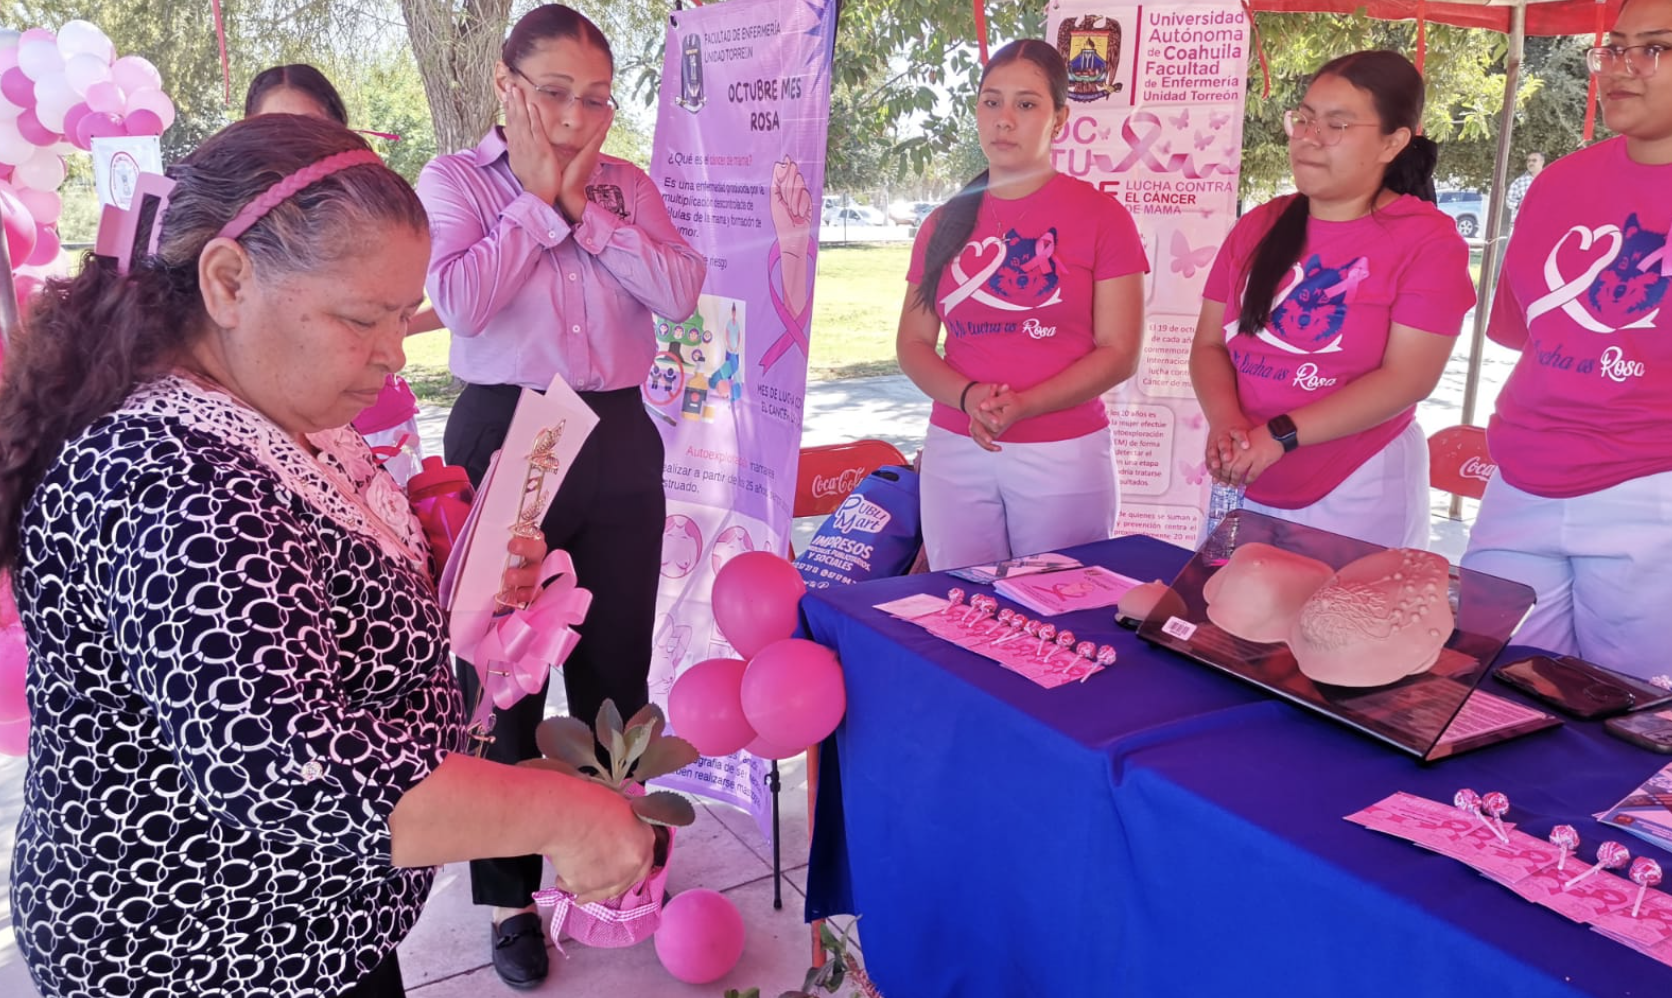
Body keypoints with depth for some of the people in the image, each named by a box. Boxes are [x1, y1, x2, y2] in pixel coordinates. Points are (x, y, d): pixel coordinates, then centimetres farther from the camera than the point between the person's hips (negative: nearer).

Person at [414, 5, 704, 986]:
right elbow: (462, 302, -16)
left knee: (617, 664, 14)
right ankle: (513, 893, 23)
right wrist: (538, 199, -10)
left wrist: (586, 208, -10)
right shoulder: (453, 180, 0)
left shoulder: (630, 187, 8)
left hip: (619, 440, 3)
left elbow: (681, 294, -7)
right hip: (504, 439, -3)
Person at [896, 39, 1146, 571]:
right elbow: (912, 343, 7)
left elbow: (1118, 351, -5)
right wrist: (968, 397, -13)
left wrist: (1023, 405, -18)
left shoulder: (1101, 217, -2)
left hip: (1065, 457, -3)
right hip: (954, 453, 3)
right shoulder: (944, 224, 9)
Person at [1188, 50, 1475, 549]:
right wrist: (1225, 424, -16)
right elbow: (1209, 345, 4)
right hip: (1243, 486, 5)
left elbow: (1407, 377, -15)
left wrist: (1280, 436, -21)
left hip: (1358, 497, -4)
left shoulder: (1427, 240, -7)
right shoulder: (1257, 228, 7)